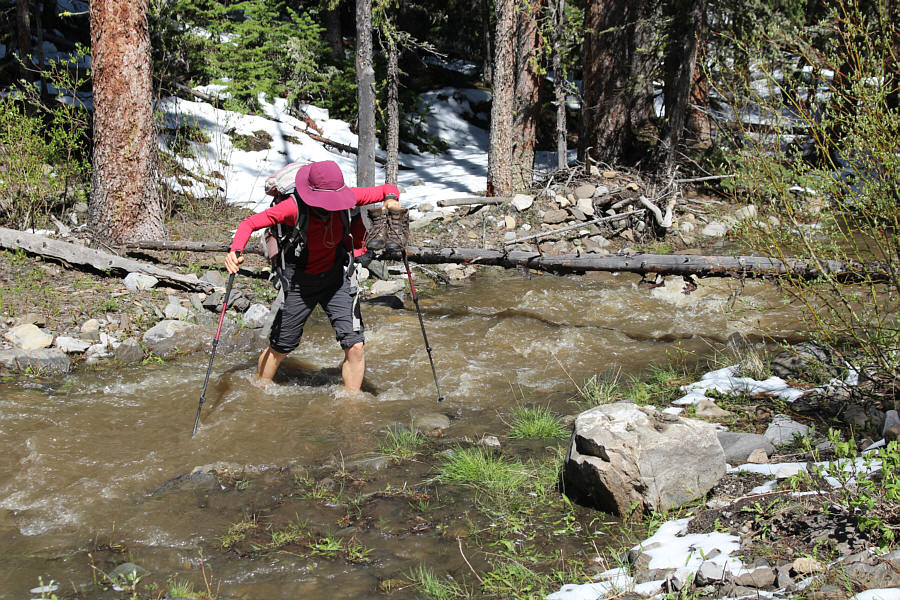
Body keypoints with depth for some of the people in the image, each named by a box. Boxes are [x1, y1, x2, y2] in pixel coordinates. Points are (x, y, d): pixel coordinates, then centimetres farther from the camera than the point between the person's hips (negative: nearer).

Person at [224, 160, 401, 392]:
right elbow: (250, 223, -22)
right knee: (279, 350, 12)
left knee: (355, 346, -9)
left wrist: (391, 198, -29)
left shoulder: (348, 197, -19)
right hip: (299, 283, -2)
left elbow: (388, 189, -4)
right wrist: (236, 251, -40)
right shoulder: (294, 207, -28)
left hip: (336, 278, 2)